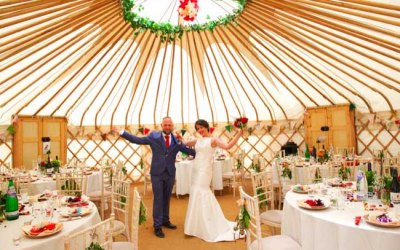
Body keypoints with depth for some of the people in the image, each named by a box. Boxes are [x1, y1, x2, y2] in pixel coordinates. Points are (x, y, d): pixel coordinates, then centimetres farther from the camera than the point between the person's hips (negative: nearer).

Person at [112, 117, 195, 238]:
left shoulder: (177, 140, 1)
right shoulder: (154, 136, -4)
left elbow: (190, 151, -1)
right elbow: (137, 140, -5)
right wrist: (122, 132, -8)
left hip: (170, 173, 3)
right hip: (157, 173, -3)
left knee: (166, 198, 17)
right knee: (158, 199, 3)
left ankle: (165, 221, 34)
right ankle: (157, 226, 15)